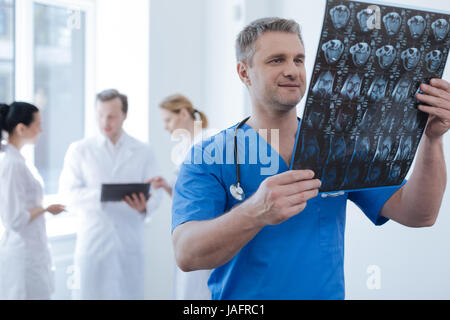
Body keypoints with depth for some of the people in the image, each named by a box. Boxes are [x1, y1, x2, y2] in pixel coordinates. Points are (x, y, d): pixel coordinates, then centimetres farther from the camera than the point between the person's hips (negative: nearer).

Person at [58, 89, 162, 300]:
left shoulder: (143, 152, 10)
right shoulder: (79, 150, 7)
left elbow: (154, 193, 3)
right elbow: (68, 192, -3)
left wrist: (144, 206, -21)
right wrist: (100, 195, -22)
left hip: (130, 243, 1)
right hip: (92, 241, -1)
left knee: (129, 294, 1)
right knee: (89, 294, -2)